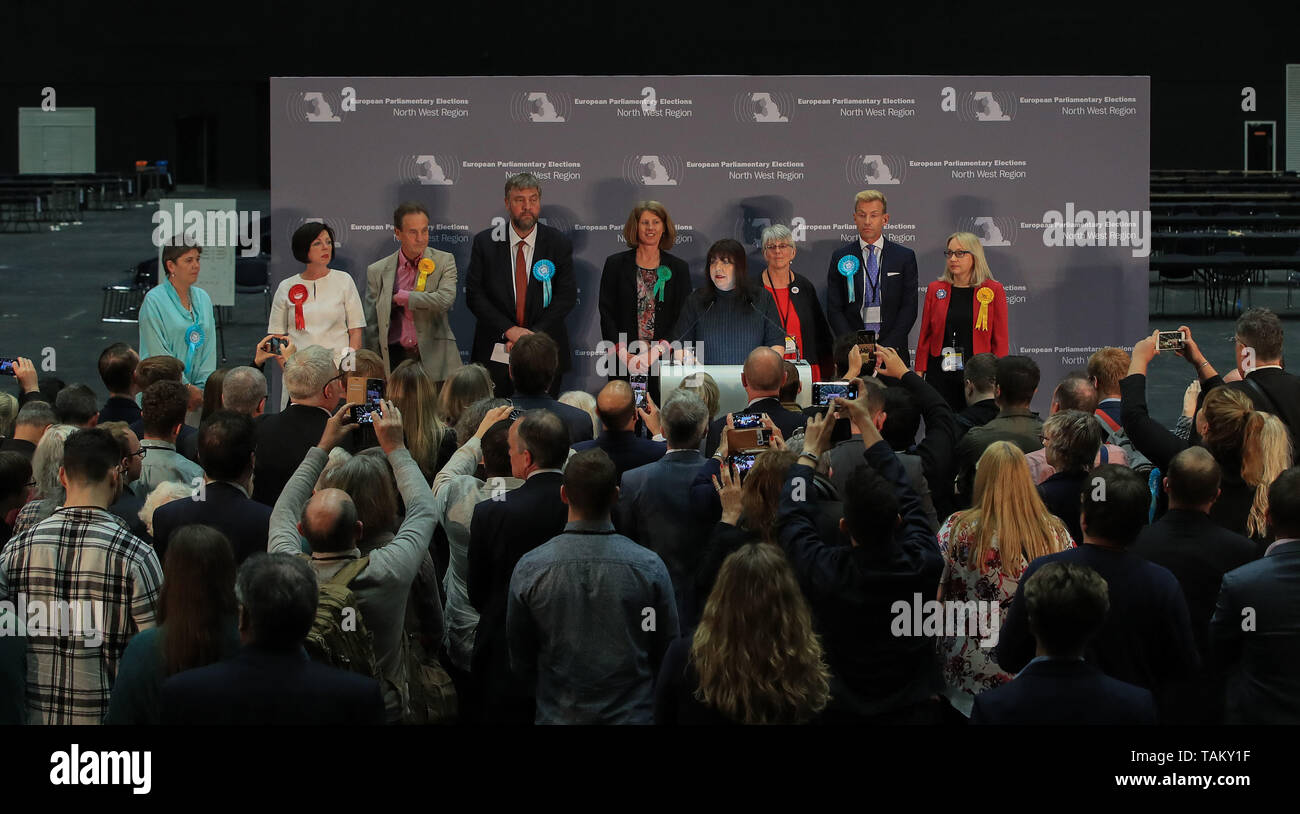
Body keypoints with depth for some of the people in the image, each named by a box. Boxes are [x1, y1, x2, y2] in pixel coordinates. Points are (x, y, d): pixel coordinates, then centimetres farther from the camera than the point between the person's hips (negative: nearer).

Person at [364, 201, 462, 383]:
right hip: (395, 360, 1)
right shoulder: (378, 271, 8)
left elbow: (445, 300, -12)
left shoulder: (444, 262, 5)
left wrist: (400, 297, -6)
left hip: (433, 361, -1)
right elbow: (371, 327, 9)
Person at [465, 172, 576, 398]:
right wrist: (510, 330, -13)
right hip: (495, 353, 0)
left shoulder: (558, 244, 3)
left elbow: (567, 296, -2)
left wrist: (532, 335, -12)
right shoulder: (485, 242, 3)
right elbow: (474, 294, -1)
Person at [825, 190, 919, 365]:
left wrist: (886, 348, -9)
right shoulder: (840, 257, 8)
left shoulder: (905, 257, 7)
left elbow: (909, 308, 2)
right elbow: (834, 310, 5)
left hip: (893, 350, 0)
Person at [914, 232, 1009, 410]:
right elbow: (925, 337, 11)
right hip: (939, 375, 2)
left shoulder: (994, 290, 3)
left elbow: (1000, 340, 2)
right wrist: (919, 373, 4)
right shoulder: (935, 289, 9)